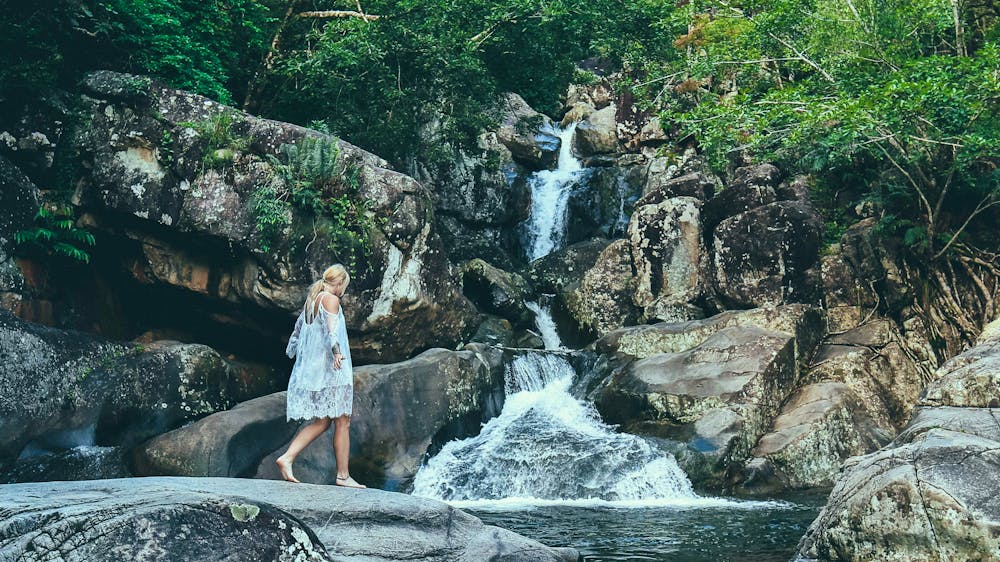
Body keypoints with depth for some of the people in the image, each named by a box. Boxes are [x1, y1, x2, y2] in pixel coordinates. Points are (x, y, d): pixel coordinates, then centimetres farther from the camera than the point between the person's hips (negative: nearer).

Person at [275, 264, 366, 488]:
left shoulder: (311, 300, 17)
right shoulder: (330, 299, -9)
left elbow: (297, 331, 25)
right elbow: (331, 327, -27)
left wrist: (293, 352, 40)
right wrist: (337, 351, -41)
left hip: (311, 367, 9)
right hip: (329, 369, -9)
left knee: (321, 422, 11)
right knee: (342, 421, -1)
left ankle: (287, 458, 0)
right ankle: (343, 476, 2)